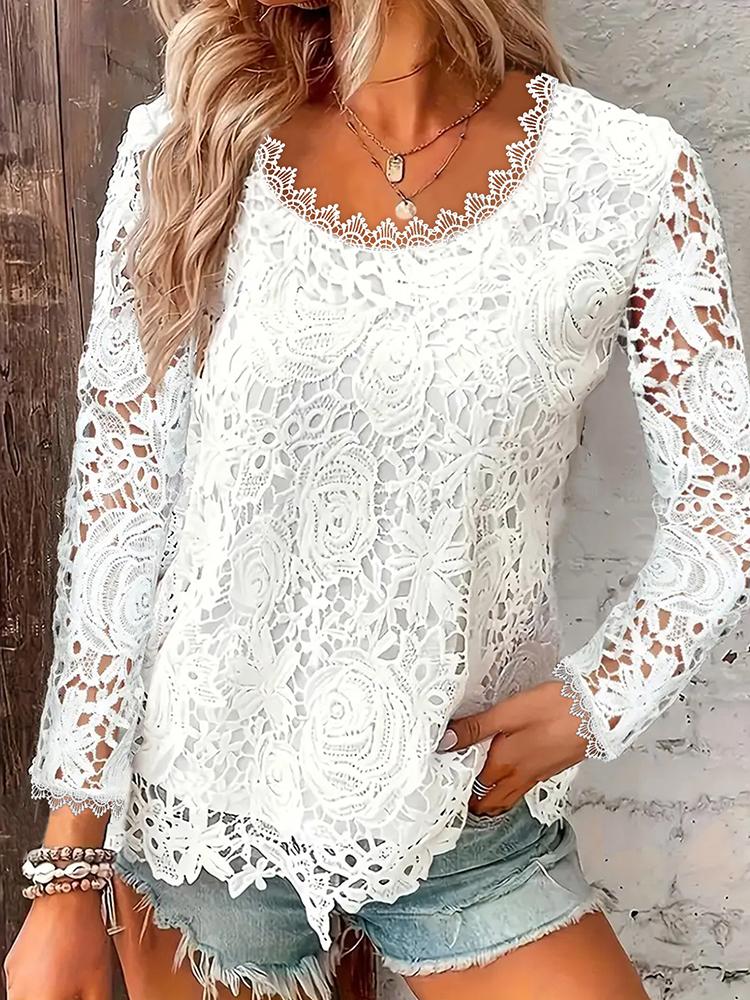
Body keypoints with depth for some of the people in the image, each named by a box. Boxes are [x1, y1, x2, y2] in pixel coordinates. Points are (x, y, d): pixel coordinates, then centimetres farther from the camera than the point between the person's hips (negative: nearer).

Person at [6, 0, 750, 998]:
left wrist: (596, 703, -10)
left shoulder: (631, 177, -9)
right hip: (203, 814, 1)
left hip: (474, 826, 0)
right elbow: (117, 513, -5)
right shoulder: (185, 150, -6)